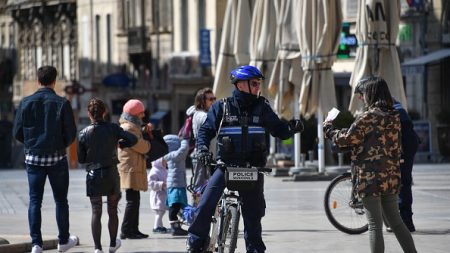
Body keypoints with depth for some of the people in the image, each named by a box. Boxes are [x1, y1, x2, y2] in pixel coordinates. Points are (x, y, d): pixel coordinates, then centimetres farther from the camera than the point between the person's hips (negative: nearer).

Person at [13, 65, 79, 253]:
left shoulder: (26, 103, -3)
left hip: (33, 157, 1)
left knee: (35, 200, 4)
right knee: (60, 200, 12)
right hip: (56, 157, -1)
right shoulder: (62, 104, -9)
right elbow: (71, 134, -9)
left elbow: (17, 133, -1)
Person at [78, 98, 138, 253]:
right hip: (111, 174, 1)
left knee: (96, 212, 2)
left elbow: (81, 159, 0)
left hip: (93, 176, -1)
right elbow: (133, 140, -12)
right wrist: (119, 144, 5)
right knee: (113, 211, 15)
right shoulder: (113, 129, -5)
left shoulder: (84, 134, -5)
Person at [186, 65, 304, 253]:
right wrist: (203, 149, -16)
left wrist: (291, 128, -15)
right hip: (225, 164, -2)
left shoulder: (262, 107, 6)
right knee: (207, 203, -16)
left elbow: (278, 130, 6)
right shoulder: (221, 107, 2)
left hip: (253, 167, 2)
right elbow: (206, 130, 3)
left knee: (253, 211, 4)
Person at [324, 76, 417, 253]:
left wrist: (329, 129, 9)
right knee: (396, 222, 14)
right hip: (391, 178, 7)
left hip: (370, 178, -7)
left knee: (375, 225, -3)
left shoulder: (368, 117, -13)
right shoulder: (394, 117, 8)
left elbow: (346, 140, -7)